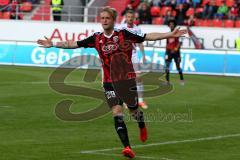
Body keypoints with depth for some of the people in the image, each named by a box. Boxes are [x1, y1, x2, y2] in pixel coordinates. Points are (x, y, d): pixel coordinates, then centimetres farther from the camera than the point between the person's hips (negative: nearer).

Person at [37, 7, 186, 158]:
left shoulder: (123, 34, -9)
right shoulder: (97, 38, 0)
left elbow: (148, 37, -12)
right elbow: (74, 44, 4)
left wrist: (170, 35, -20)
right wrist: (53, 44, -1)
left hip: (128, 79, -2)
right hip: (109, 82, 2)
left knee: (134, 110, 10)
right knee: (117, 113, -11)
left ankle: (142, 127, 47)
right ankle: (127, 147, -13)